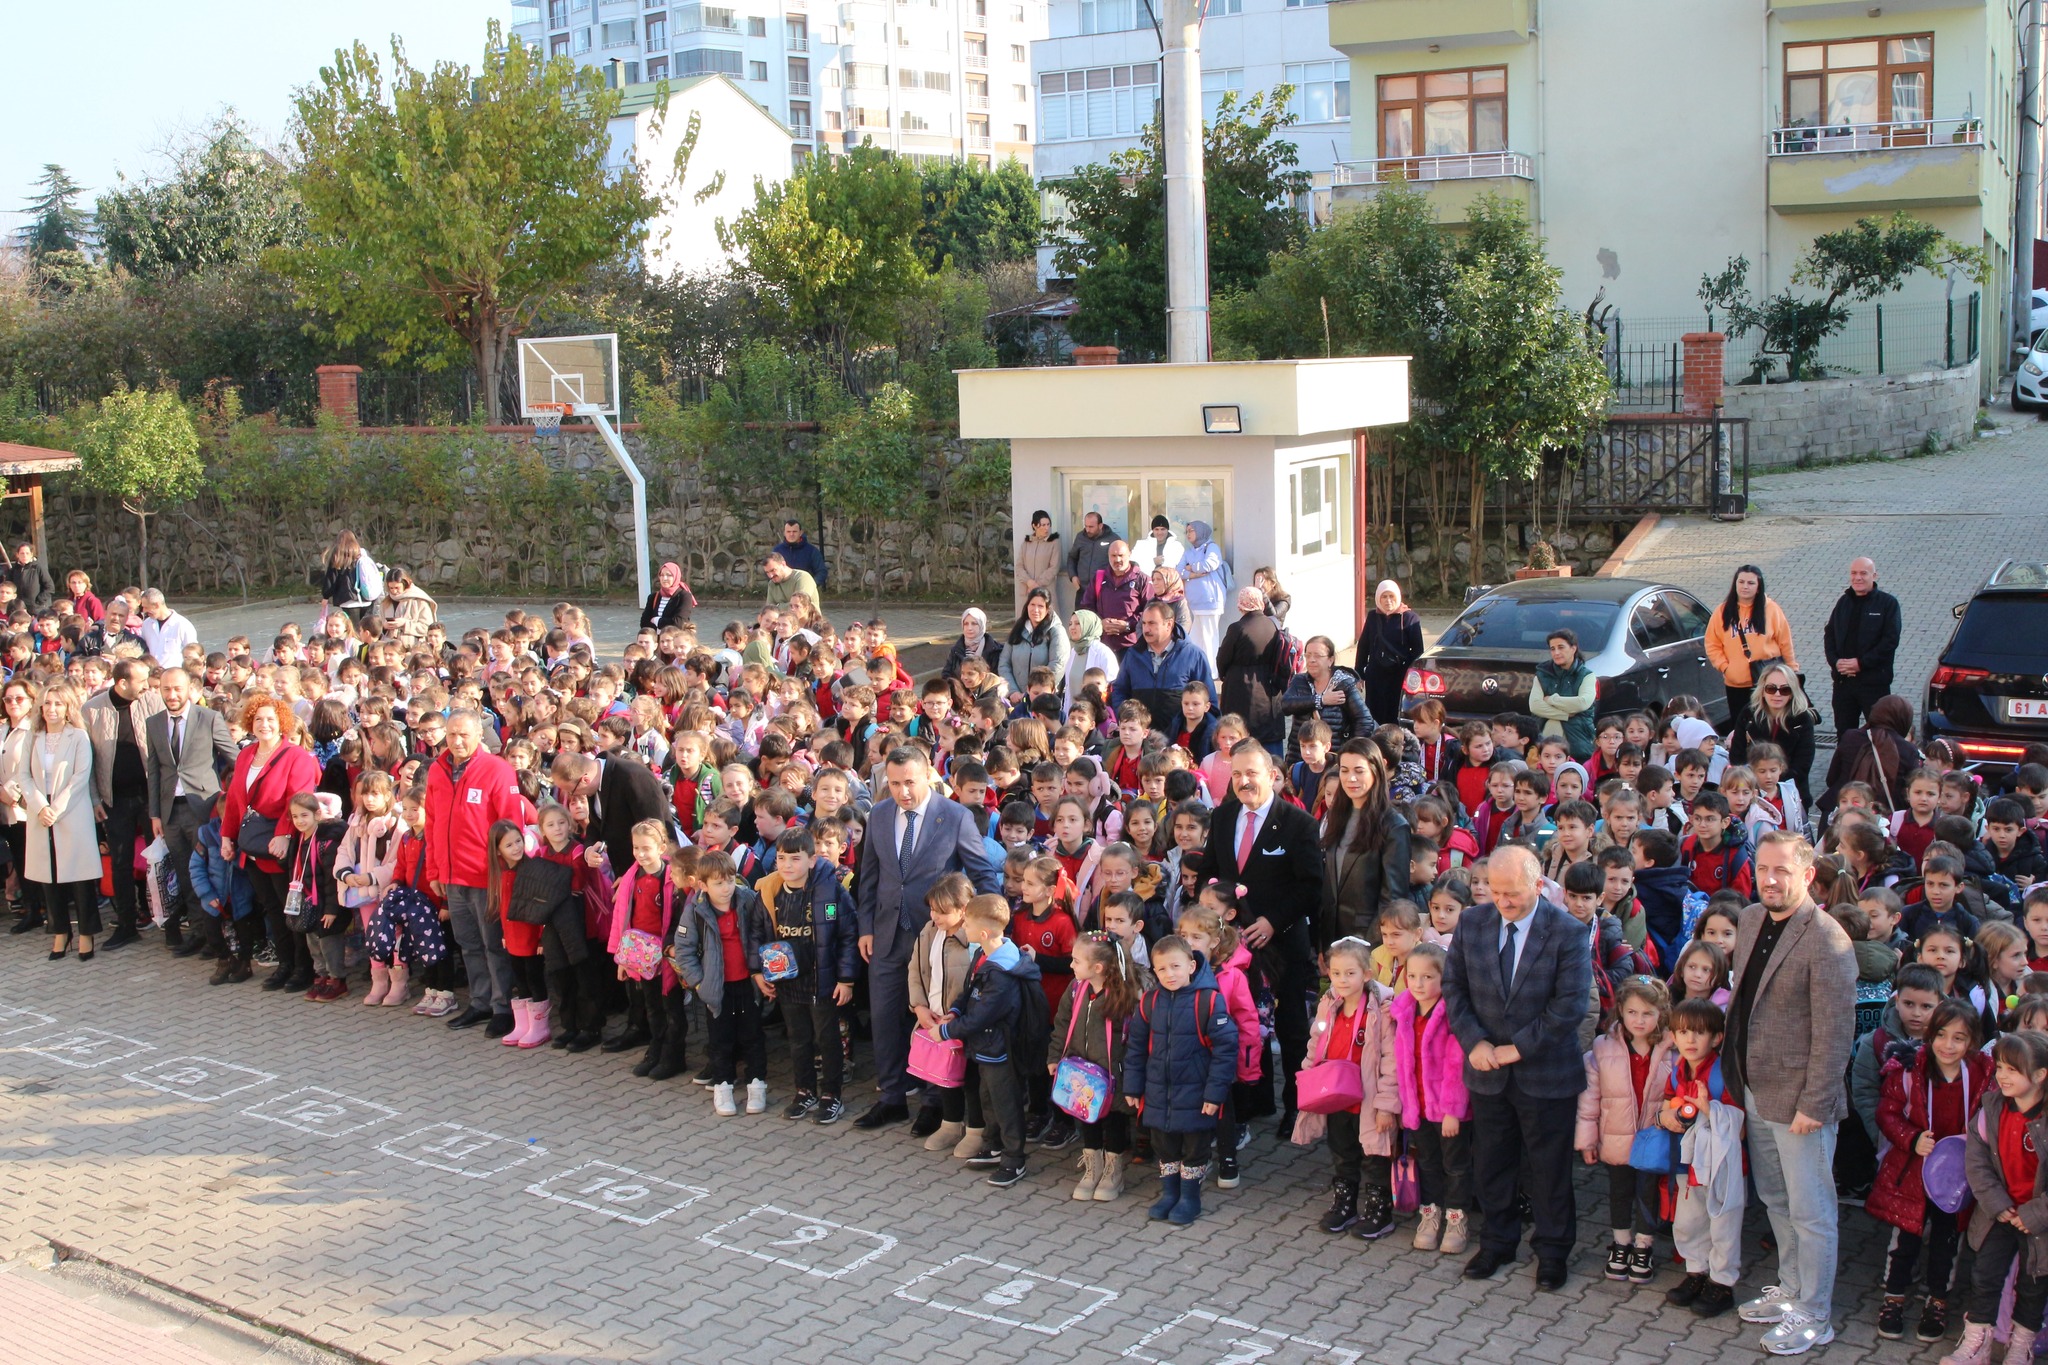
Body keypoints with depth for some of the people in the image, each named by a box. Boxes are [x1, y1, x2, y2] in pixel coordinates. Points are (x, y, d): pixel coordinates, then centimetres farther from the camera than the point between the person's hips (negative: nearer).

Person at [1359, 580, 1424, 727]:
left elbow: (1417, 651, -1)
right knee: (1375, 715, 2)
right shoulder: (1373, 617, 7)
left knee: (1395, 717, -3)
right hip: (1375, 675, 3)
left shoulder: (1410, 618, -3)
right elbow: (1363, 646, 12)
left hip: (1399, 676, -3)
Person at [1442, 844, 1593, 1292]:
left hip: (1545, 1074, -3)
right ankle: (1496, 1242, 33)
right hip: (1487, 1070, 3)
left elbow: (1570, 1006, -16)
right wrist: (1474, 1041, -10)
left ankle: (1552, 1251, 27)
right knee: (1490, 1163, 15)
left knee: (1549, 1167, 9)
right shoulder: (1471, 923, -2)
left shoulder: (1568, 932, -14)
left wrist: (1517, 1048, -16)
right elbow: (1453, 986, 3)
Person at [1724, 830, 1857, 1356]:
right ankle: (1791, 1288, 37)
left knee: (1810, 1212, 5)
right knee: (1775, 1200, 21)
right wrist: (1734, 1066, 13)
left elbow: (1835, 1032, -19)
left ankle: (1814, 1316, 19)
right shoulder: (1750, 920, 5)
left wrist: (1813, 1105, -19)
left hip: (1797, 1098, -8)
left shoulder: (1826, 940, -19)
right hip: (1754, 1091, 8)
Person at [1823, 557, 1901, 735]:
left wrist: (1861, 663, -16)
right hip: (1842, 680, 5)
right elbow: (1829, 635, 13)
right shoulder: (1843, 602, 14)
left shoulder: (1887, 603, -2)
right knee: (1844, 733, 9)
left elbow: (1890, 640, -10)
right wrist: (1835, 661, -5)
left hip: (1874, 682, -5)